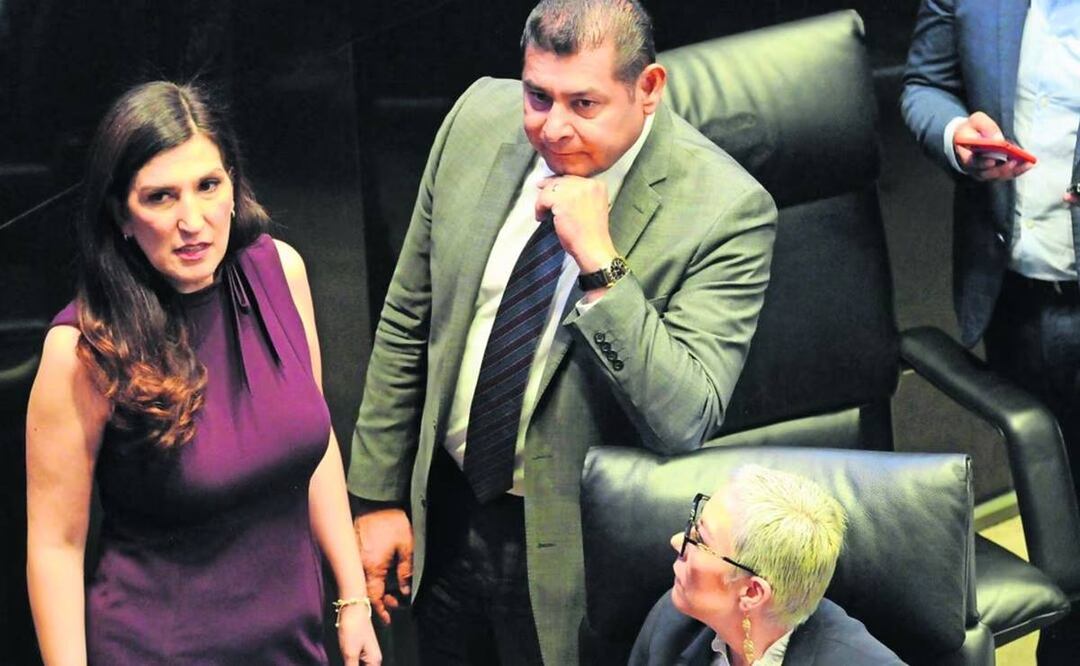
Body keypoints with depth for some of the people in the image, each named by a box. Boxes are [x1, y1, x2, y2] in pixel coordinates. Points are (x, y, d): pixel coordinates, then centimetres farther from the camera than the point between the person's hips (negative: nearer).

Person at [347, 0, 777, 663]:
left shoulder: (726, 210, -23)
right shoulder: (480, 118, -8)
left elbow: (683, 423, -27)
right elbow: (407, 321, 2)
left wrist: (599, 262, -34)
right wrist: (377, 496, 4)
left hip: (571, 553, -4)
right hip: (444, 514, 5)